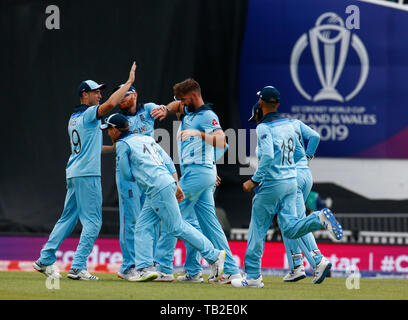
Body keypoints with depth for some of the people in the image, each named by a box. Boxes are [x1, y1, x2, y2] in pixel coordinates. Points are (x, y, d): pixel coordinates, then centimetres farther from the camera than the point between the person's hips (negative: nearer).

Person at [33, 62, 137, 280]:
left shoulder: (73, 118, 18)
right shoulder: (89, 114, -9)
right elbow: (111, 103, -25)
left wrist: (115, 148, 26)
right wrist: (129, 82, -17)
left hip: (73, 174, 9)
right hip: (87, 174, -9)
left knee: (68, 219, 14)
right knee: (92, 221, -6)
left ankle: (45, 260, 14)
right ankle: (78, 267, -12)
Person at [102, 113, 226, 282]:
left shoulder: (122, 145, 0)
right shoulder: (146, 138, 23)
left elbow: (127, 175, 0)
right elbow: (167, 160, 17)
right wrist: (177, 186, 14)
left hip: (159, 188, -9)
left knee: (176, 227, -6)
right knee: (143, 226, 10)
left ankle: (214, 255, -6)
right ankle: (144, 268, 2)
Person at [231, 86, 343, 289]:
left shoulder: (264, 127, -12)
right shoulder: (288, 124, 11)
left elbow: (268, 156, -24)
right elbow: (299, 153, 18)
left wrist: (254, 180, -17)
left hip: (271, 184, -7)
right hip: (291, 182, 7)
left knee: (257, 229, 3)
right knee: (290, 229, 3)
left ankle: (253, 276, 5)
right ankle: (320, 218, -21)